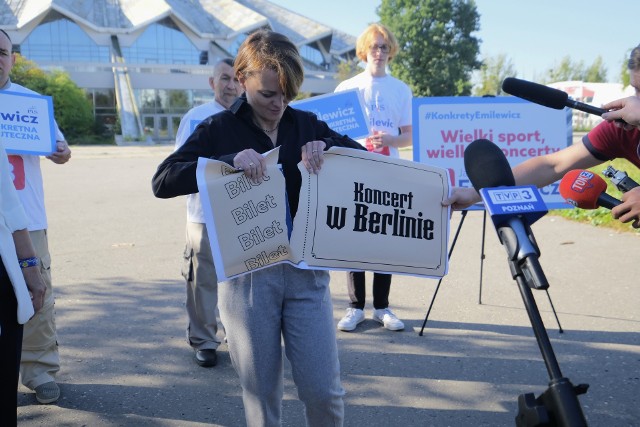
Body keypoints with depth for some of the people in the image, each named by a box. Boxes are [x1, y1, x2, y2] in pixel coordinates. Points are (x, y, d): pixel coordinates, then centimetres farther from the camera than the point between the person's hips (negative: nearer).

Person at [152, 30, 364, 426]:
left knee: (324, 390, 3)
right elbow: (163, 181, -9)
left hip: (306, 269, 2)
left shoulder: (306, 124, 7)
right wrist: (230, 161, -23)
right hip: (246, 274, -1)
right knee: (261, 393, 9)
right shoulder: (218, 129, 0)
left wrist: (325, 147, -12)